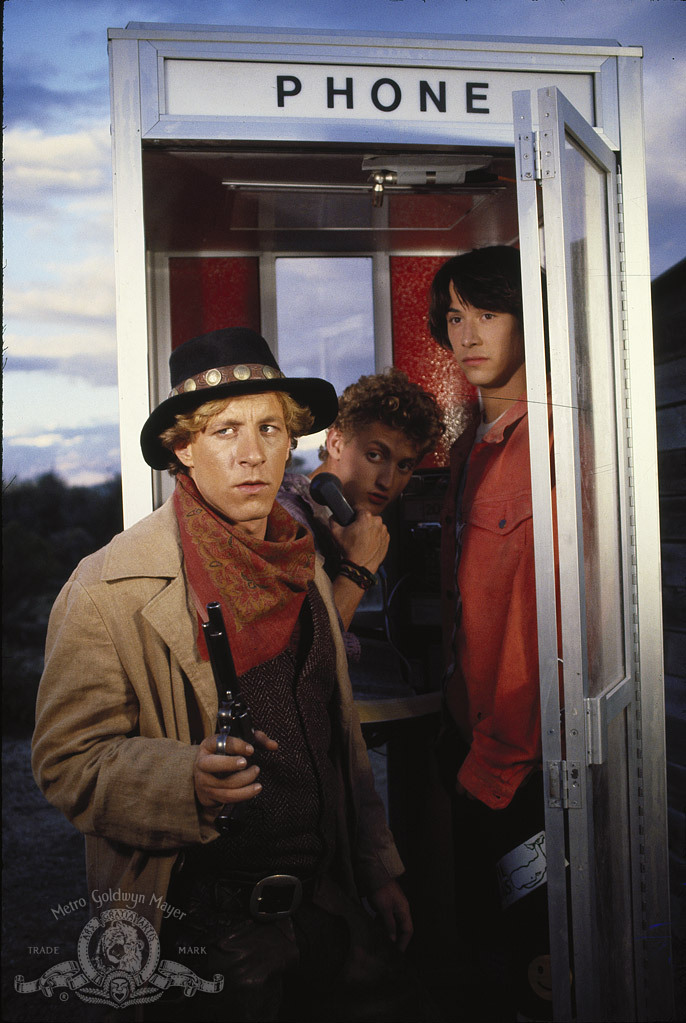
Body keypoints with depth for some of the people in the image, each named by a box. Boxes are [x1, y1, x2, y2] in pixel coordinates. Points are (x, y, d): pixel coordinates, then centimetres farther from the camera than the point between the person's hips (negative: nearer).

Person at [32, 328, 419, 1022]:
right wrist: (188, 779, -31)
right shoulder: (110, 588, -15)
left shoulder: (303, 567, 4)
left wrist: (379, 873, 13)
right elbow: (67, 760, -14)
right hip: (205, 921, -5)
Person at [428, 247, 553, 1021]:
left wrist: (495, 761, -17)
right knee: (484, 924, 24)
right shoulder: (470, 443, 10)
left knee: (535, 960, 11)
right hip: (471, 736, 8)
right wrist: (459, 736, 14)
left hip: (526, 756, -8)